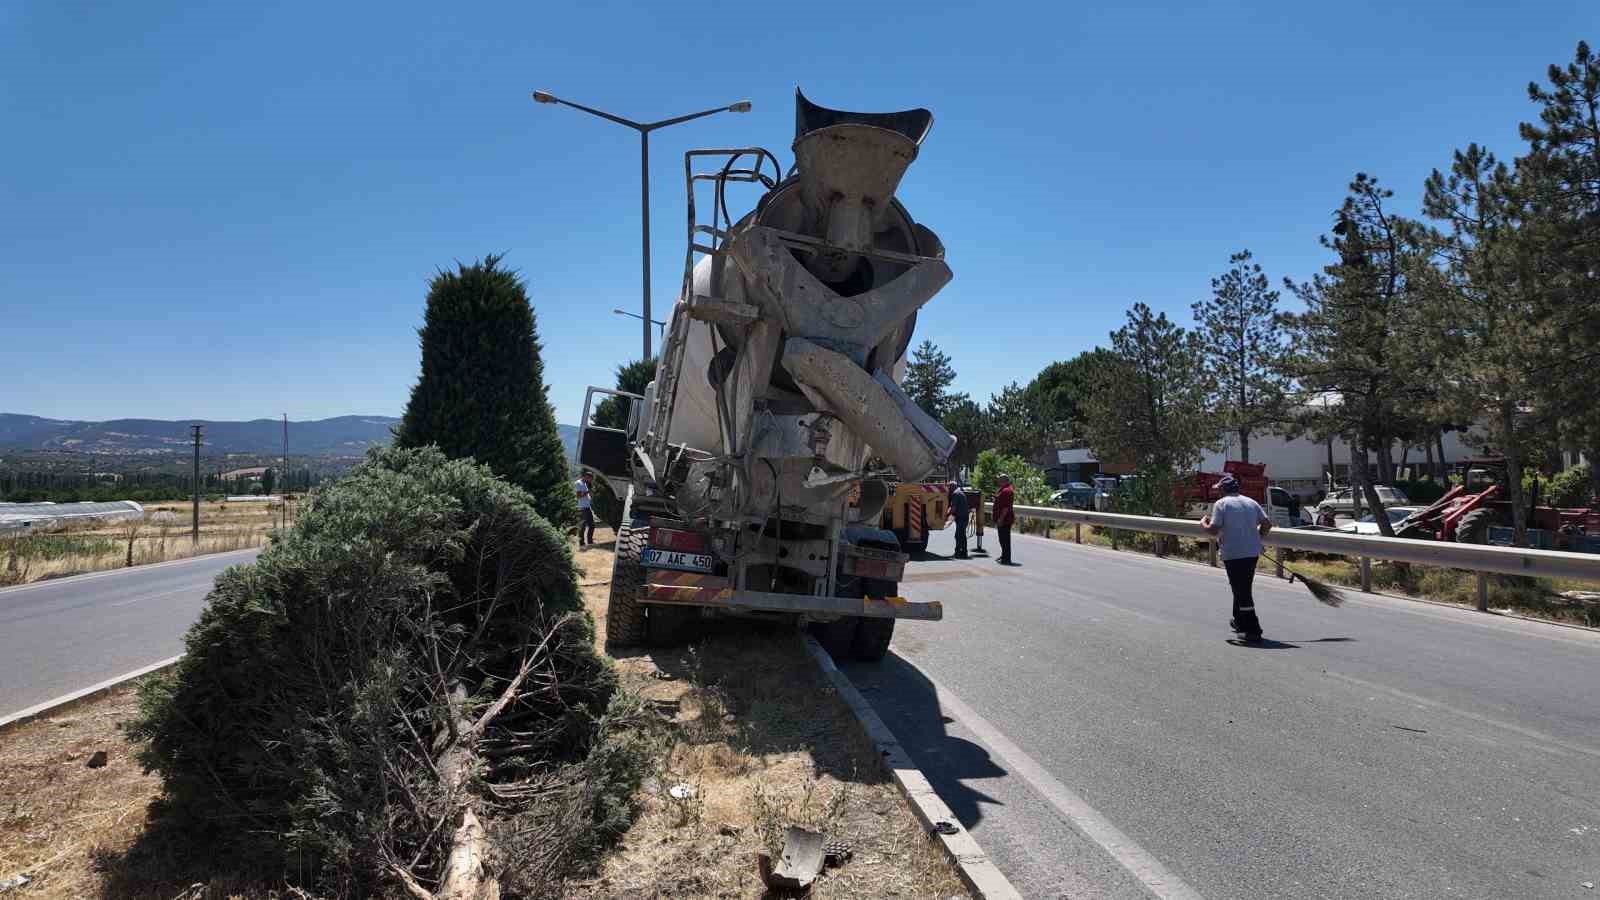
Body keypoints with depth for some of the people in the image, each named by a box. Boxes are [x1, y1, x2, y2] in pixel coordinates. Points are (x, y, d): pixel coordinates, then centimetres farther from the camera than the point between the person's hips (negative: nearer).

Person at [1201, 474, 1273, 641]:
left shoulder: (1221, 504, -6)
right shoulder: (1251, 502, 10)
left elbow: (1213, 530, -14)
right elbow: (1267, 523, 4)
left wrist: (1203, 524, 6)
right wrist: (1257, 538, 18)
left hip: (1233, 554, -6)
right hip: (1253, 552, 6)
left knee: (1241, 590, -3)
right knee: (1243, 588, 22)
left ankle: (1253, 630, -6)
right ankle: (1240, 621, 35)